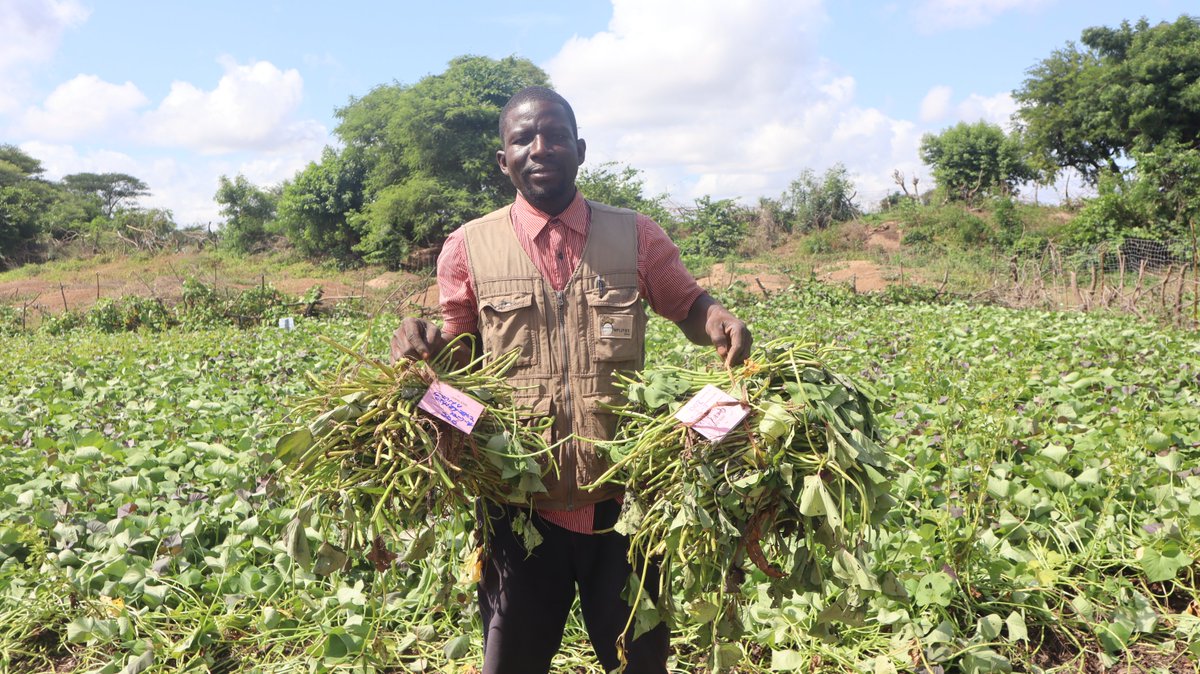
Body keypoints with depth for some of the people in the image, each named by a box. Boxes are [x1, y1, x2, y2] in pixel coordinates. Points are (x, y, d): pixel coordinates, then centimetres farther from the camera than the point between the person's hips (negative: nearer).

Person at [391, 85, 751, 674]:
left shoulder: (637, 237, 1)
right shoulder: (469, 247, 0)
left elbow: (689, 306, 12)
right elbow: (453, 351, 10)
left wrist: (718, 320, -12)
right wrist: (420, 344, -13)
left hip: (622, 499, 1)